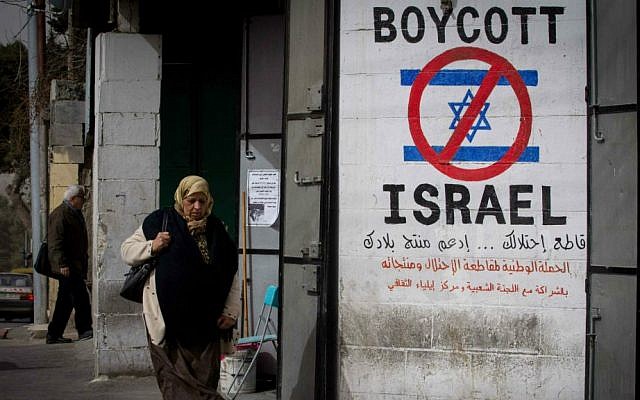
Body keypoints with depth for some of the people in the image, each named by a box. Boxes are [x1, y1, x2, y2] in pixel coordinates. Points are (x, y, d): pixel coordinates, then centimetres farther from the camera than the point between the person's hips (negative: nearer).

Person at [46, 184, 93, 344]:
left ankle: (54, 334, 14)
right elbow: (55, 241, -17)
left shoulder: (75, 214, 21)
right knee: (80, 296, -11)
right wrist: (62, 263, -23)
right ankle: (84, 330, -6)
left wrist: (84, 264, 22)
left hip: (76, 265, 10)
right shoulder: (60, 214, -10)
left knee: (65, 301, 10)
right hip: (67, 266, -10)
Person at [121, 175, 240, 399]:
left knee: (206, 381, 3)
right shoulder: (161, 221, 2)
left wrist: (231, 313, 6)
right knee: (175, 381, -8)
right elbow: (126, 251, 7)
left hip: (206, 321, 3)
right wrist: (152, 247, -11)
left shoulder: (216, 232, 11)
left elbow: (232, 277, 15)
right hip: (167, 320, -3)